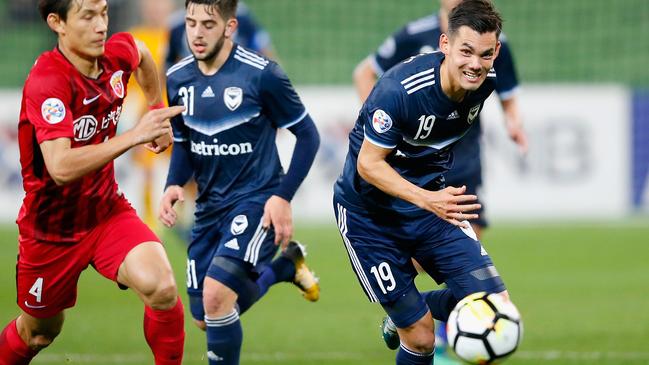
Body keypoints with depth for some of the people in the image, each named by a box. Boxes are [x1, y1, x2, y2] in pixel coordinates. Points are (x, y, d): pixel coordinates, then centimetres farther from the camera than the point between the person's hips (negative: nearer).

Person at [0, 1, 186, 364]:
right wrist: (135, 135, -40)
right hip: (52, 224, -4)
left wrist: (158, 112, 16)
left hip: (106, 211, 4)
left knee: (160, 286, -24)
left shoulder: (118, 54, -8)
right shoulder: (47, 81, -27)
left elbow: (141, 53, 21)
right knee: (39, 332, 15)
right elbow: (61, 167, -40)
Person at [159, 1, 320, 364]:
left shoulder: (262, 74, -16)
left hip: (256, 200, -6)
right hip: (210, 206, 6)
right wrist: (174, 186, -6)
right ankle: (286, 266, 36)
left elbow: (308, 135, -8)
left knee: (216, 295, -25)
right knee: (205, 317, 11)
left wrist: (283, 196, -15)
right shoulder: (178, 79, -1)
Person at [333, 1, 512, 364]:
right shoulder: (399, 89, -30)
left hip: (433, 198, 5)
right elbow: (368, 164, -24)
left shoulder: (486, 81, -10)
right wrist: (427, 200, -37)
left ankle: (406, 315, 18)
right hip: (371, 213, -5)